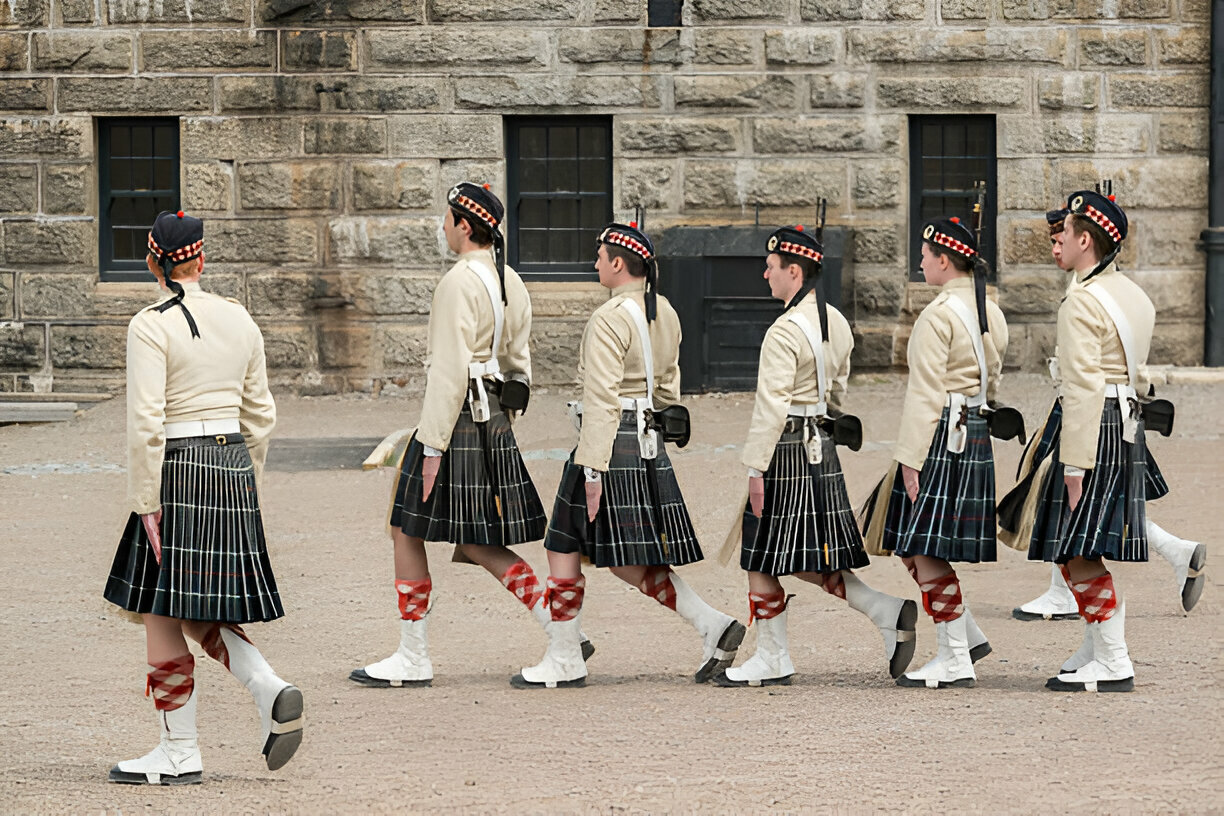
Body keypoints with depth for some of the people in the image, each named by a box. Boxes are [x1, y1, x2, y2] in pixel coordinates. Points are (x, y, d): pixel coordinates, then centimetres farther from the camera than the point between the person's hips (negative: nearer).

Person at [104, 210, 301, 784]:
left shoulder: (151, 326, -11)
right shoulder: (239, 320, 9)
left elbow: (146, 422, -17)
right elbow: (260, 414, 13)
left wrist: (145, 503, -14)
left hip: (177, 470, -7)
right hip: (234, 466, 7)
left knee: (162, 613, 2)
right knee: (200, 611, 17)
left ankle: (179, 753, 3)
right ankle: (271, 691, -4)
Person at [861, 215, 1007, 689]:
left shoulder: (938, 316, -15)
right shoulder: (990, 313, 12)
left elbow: (926, 395, -17)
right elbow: (992, 379, 18)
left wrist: (911, 459, -16)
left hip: (941, 437, -9)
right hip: (975, 436, 9)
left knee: (926, 551, -3)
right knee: (914, 547, 16)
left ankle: (956, 660, -2)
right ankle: (967, 636, 16)